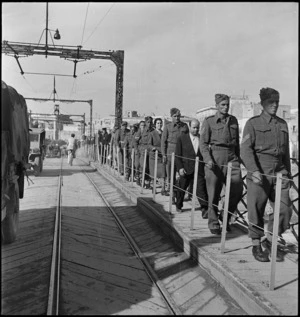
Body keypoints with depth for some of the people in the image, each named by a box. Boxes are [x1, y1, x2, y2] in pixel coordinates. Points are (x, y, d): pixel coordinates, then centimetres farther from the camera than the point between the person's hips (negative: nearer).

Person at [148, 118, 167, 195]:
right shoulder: (152, 134, 1)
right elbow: (149, 145, -6)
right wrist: (154, 148, -25)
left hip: (162, 155, 1)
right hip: (153, 155, -1)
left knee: (162, 172, -8)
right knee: (153, 173, 5)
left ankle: (163, 189, -9)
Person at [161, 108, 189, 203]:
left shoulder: (184, 126, 7)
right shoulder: (167, 126, 3)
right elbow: (163, 141, 3)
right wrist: (164, 154, -3)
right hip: (170, 151, -1)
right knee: (170, 174, 1)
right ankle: (172, 195, 11)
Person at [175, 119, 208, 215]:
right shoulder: (182, 138, 1)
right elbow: (177, 155, 1)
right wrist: (180, 168, -8)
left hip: (199, 170, 0)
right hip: (186, 170, 0)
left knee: (201, 188, -10)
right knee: (181, 189, 13)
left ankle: (204, 209, -12)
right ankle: (178, 206, 33)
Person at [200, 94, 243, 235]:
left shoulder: (233, 120, 13)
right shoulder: (209, 121, 1)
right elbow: (203, 143, -3)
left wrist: (238, 158, 18)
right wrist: (208, 160, -16)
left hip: (231, 158, 4)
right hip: (214, 159, -3)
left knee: (237, 190, -5)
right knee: (214, 194, 1)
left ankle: (226, 217, 18)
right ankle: (213, 224, 16)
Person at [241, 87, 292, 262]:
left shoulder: (283, 124, 16)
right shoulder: (253, 123, 0)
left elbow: (286, 151, 20)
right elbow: (246, 148, -9)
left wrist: (288, 172, 19)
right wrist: (254, 170, -21)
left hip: (279, 172, 5)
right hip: (259, 172, -5)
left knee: (285, 208, 1)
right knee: (256, 210, 2)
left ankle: (269, 241, 21)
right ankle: (256, 245, 19)